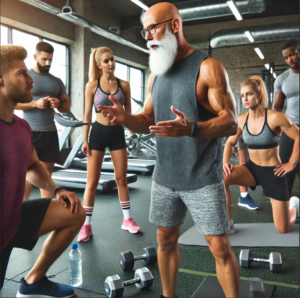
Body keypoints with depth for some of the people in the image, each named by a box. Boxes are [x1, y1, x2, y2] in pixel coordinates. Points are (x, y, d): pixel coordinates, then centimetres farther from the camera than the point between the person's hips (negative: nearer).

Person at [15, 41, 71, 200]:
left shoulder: (57, 81, 13)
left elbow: (67, 105, 14)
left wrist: (59, 105, -9)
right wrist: (35, 103, -18)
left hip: (50, 131, 4)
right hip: (30, 131, -4)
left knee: (47, 170, 6)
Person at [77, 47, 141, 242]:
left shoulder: (124, 85, 2)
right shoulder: (92, 85, -3)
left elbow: (129, 113, 9)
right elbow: (88, 115, -1)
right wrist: (85, 140, -3)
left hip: (118, 133, 2)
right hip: (98, 133, -1)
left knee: (121, 179, 9)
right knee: (92, 181, 1)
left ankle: (127, 220, 24)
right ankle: (86, 225, 12)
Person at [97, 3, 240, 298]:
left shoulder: (208, 67, -9)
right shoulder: (156, 75, 10)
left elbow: (230, 122, -15)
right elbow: (147, 121, 14)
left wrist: (191, 129, -33)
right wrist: (124, 117, -8)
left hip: (202, 179, -5)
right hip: (164, 177, 6)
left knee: (219, 246, 2)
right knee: (165, 239, 14)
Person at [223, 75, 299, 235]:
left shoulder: (275, 117, -18)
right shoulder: (241, 120, -4)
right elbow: (230, 142, 9)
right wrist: (225, 162, -7)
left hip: (273, 172, -4)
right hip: (252, 168, 4)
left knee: (283, 229, 2)